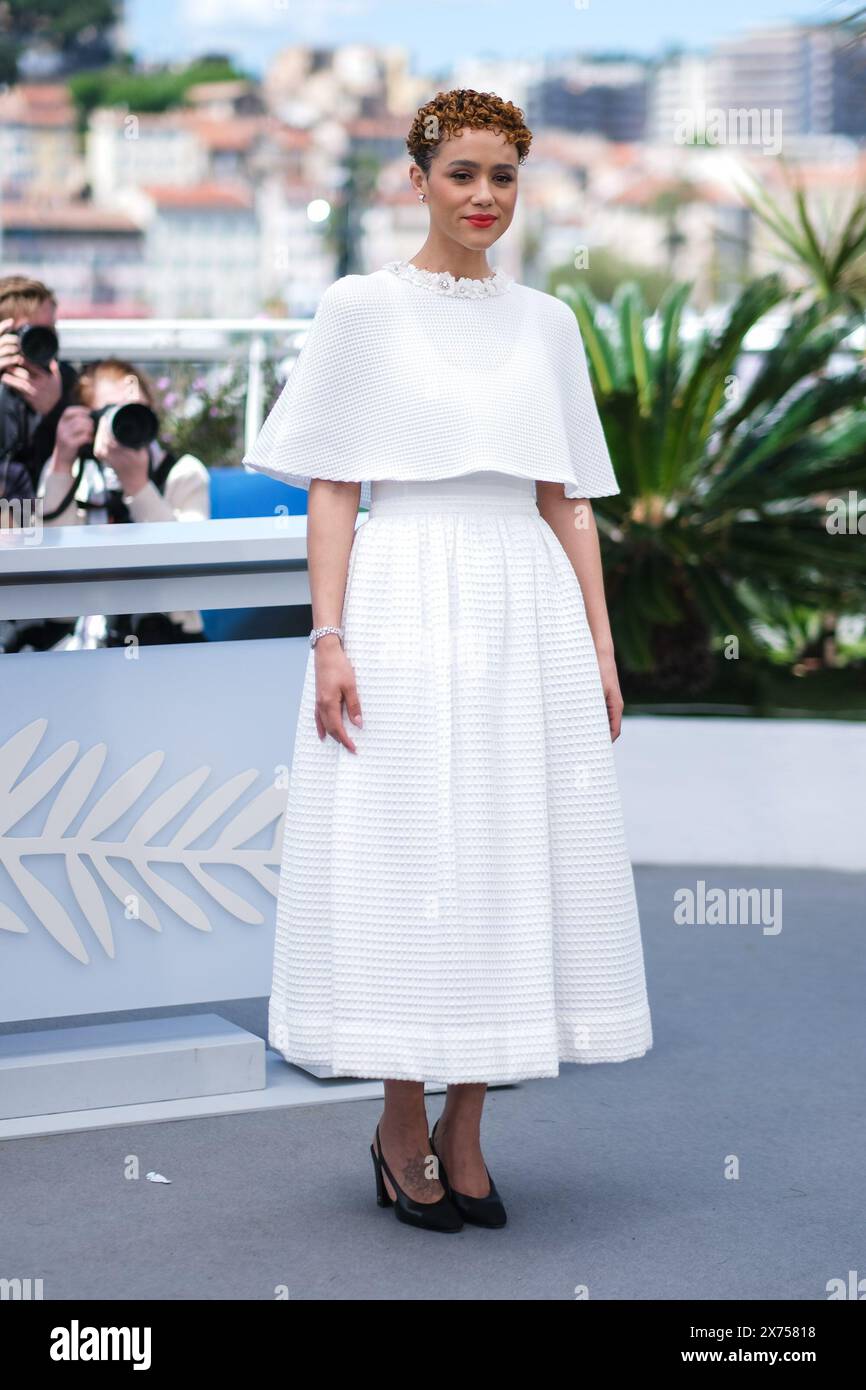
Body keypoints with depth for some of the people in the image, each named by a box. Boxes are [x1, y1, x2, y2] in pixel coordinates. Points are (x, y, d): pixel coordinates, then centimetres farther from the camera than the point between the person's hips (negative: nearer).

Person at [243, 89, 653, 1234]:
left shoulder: (546, 323, 12)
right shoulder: (361, 309, 2)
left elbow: (568, 499, 13)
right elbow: (332, 490, -1)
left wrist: (600, 644, 7)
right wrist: (329, 640, -10)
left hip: (527, 617, 4)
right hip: (403, 605, -4)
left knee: (514, 862, 4)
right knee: (404, 863, -1)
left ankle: (465, 1130, 14)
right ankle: (401, 1125, 14)